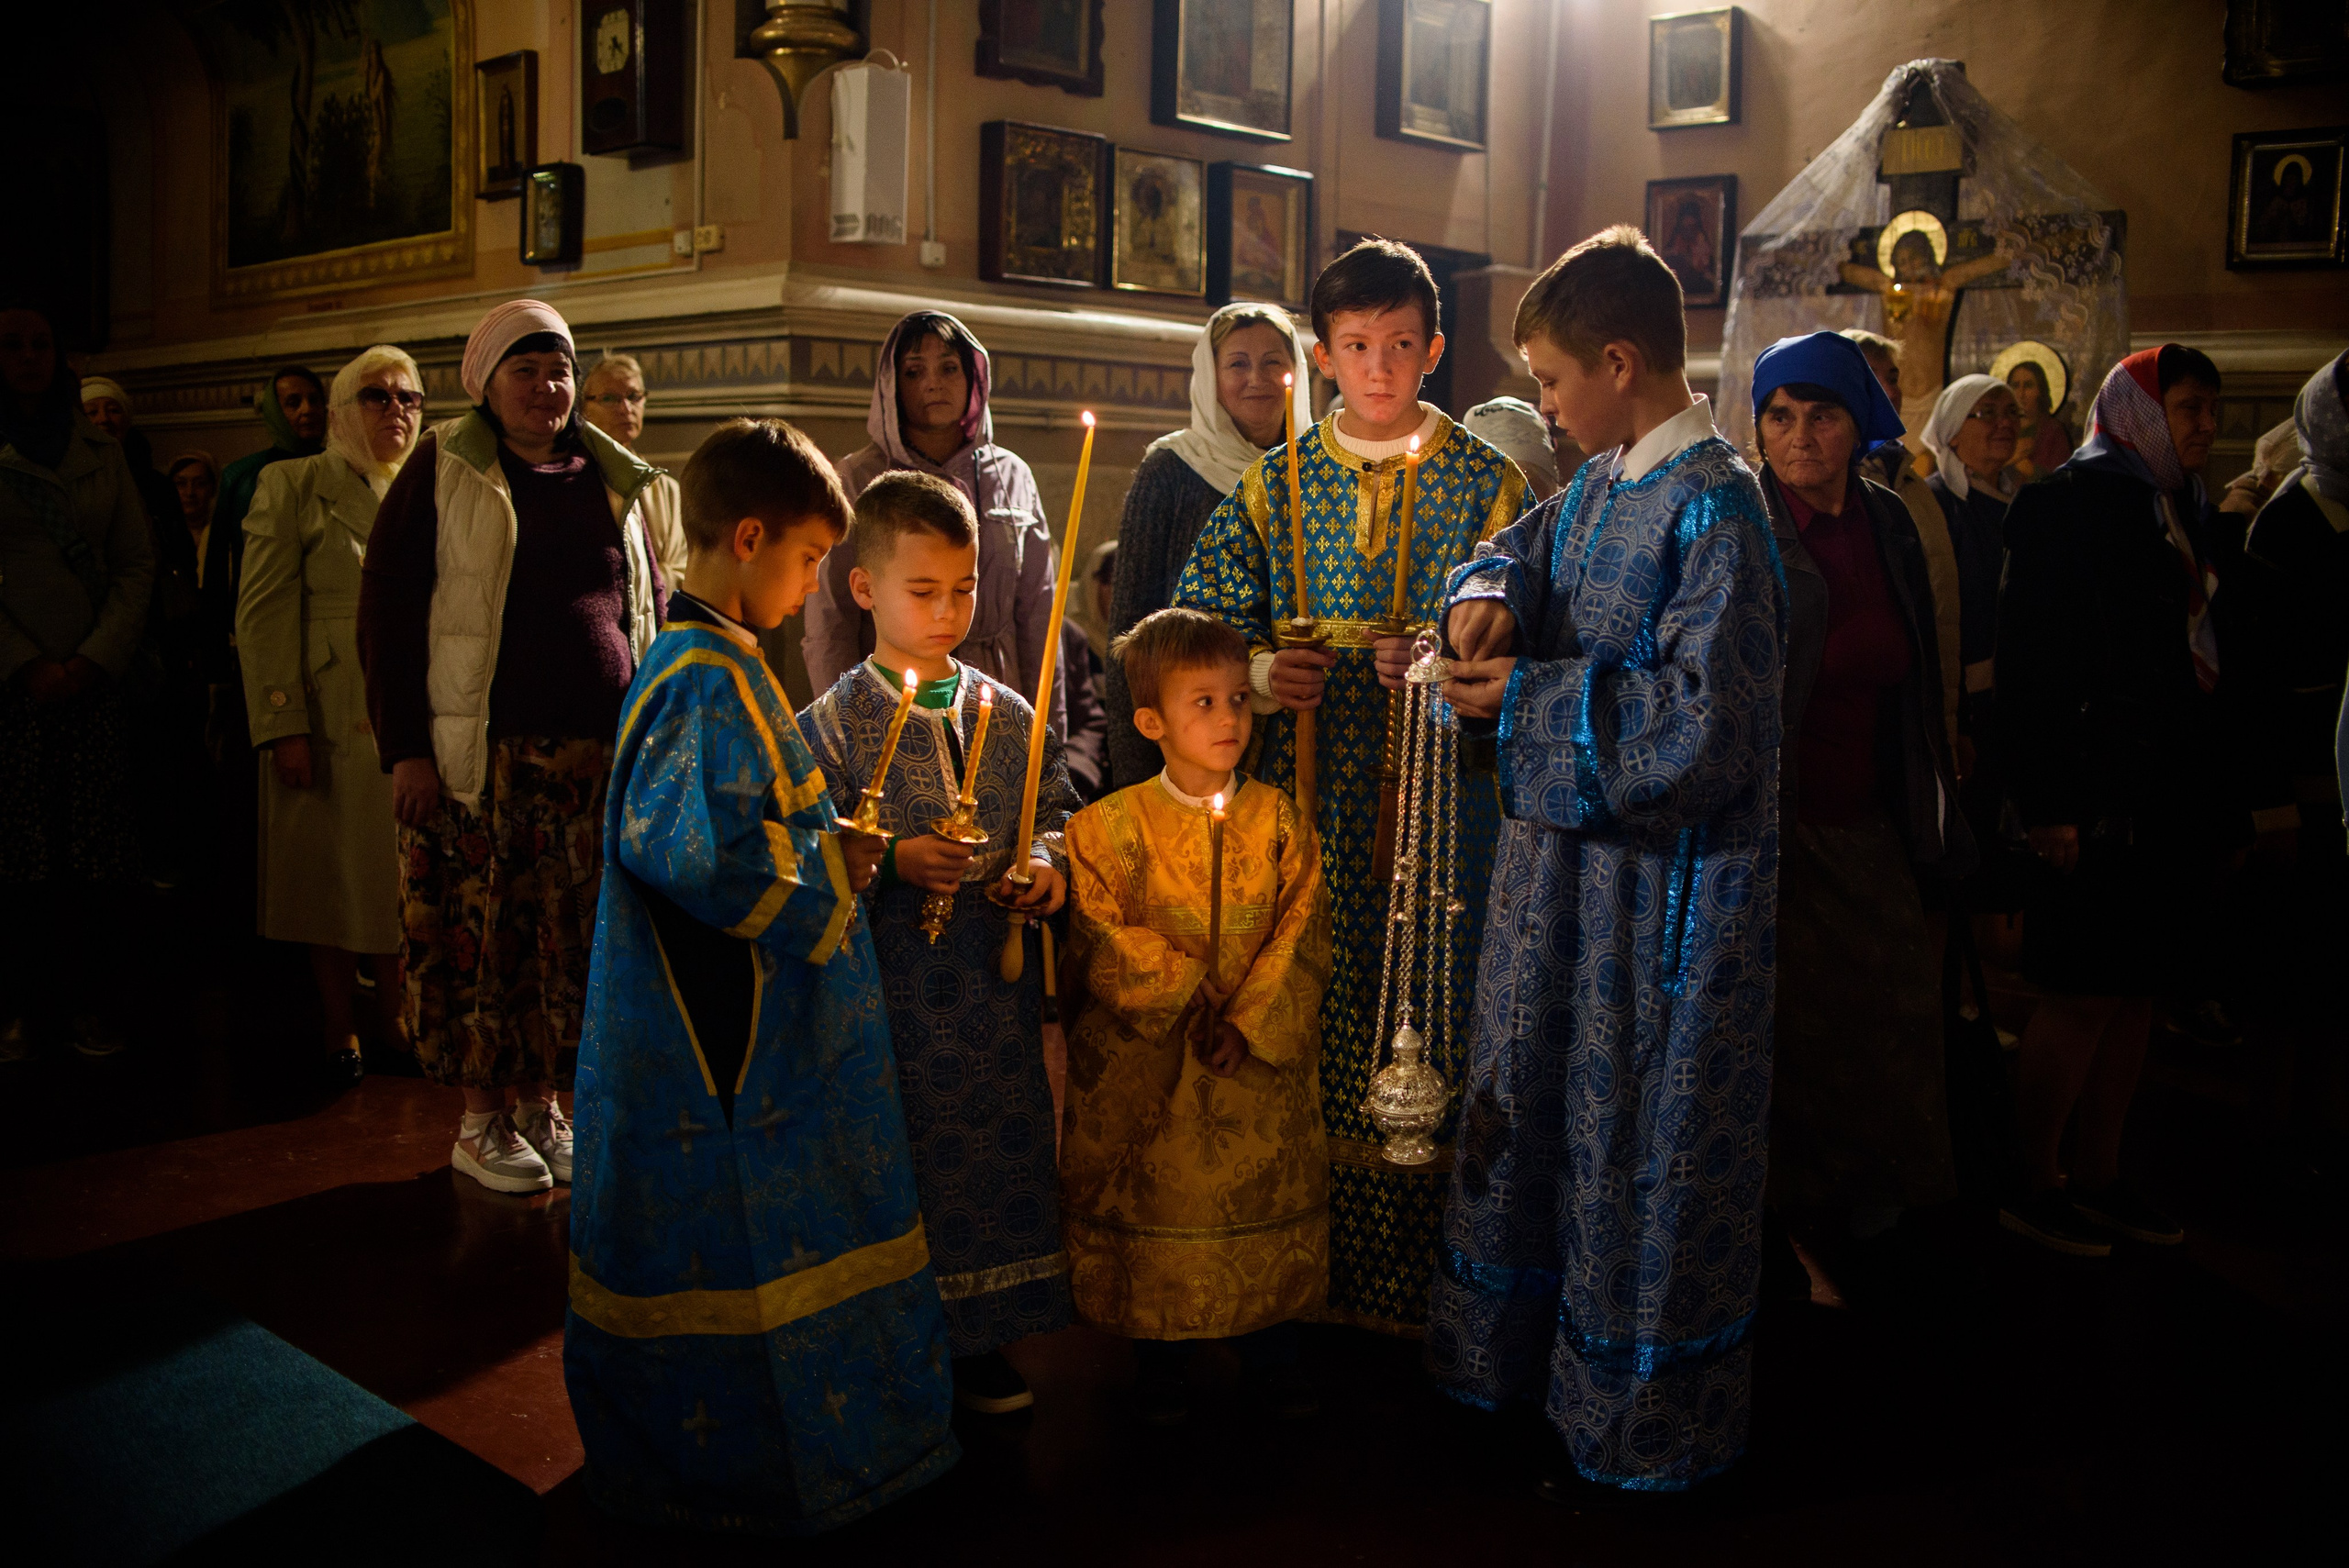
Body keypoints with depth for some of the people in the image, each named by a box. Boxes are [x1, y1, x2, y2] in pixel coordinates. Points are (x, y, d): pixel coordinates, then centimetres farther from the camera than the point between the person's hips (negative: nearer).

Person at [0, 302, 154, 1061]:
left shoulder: (102, 454, 13)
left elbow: (137, 563, 8)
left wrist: (99, 657, -5)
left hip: (92, 678, 2)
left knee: (94, 852, -1)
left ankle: (88, 999, 6)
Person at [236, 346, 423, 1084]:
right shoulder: (293, 485, 0)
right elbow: (264, 611, -6)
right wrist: (282, 725, -14)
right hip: (329, 714, -3)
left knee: (400, 871, 6)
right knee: (331, 870, 4)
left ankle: (397, 1017, 19)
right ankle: (338, 1031, 15)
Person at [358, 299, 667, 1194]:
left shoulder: (612, 481, 13)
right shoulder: (442, 472, 2)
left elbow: (647, 612, 17)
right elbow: (388, 611, -2)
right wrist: (405, 747, -9)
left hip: (598, 753, 4)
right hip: (483, 752, -3)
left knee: (570, 939, 7)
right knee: (478, 935, 0)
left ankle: (539, 1104, 21)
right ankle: (481, 1120, 14)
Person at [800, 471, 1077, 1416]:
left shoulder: (1009, 715, 8)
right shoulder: (835, 723, -5)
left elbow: (1058, 813, 15)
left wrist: (1047, 862, -5)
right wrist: (892, 861, -23)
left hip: (997, 982, 4)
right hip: (892, 981, -4)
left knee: (1000, 1140, 11)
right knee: (899, 1154, 1)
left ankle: (977, 1338, 29)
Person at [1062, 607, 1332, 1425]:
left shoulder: (1279, 820, -1)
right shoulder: (1110, 826, -7)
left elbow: (1305, 936, -4)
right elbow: (1099, 940, -9)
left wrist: (1251, 1020, -14)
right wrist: (1184, 990, -17)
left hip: (1262, 1060, 2)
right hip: (1147, 1066, -2)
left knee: (1270, 1203, 12)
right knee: (1154, 1205, 8)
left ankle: (1273, 1351, 32)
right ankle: (1159, 1360, 28)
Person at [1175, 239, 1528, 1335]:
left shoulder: (1488, 485, 5)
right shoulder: (1274, 484, 11)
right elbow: (1196, 625, 11)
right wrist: (1254, 671, -9)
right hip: (1306, 794, 2)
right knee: (1304, 1028, 2)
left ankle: (1418, 1281, 13)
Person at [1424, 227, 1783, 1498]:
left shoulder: (1711, 507, -18)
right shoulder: (1600, 487, 7)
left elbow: (1702, 713, -24)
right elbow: (1523, 550, 23)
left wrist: (1526, 699, -17)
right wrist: (1488, 594, -1)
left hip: (1663, 886, -9)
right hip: (1568, 860, 9)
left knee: (1638, 1141, 4)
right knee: (1533, 1108, 20)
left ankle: (1640, 1426, 23)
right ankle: (1518, 1354, 39)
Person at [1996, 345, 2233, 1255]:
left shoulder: (2178, 511, 18)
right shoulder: (2075, 502, -8)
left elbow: (2196, 656, 20)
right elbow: (2034, 658, -16)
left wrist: (2210, 798, 14)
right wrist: (2048, 802, -21)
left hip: (2169, 796, 8)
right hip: (2099, 794, -8)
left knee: (2137, 991, 10)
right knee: (2086, 994, -5)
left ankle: (2098, 1178, 20)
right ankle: (2033, 1185, 7)